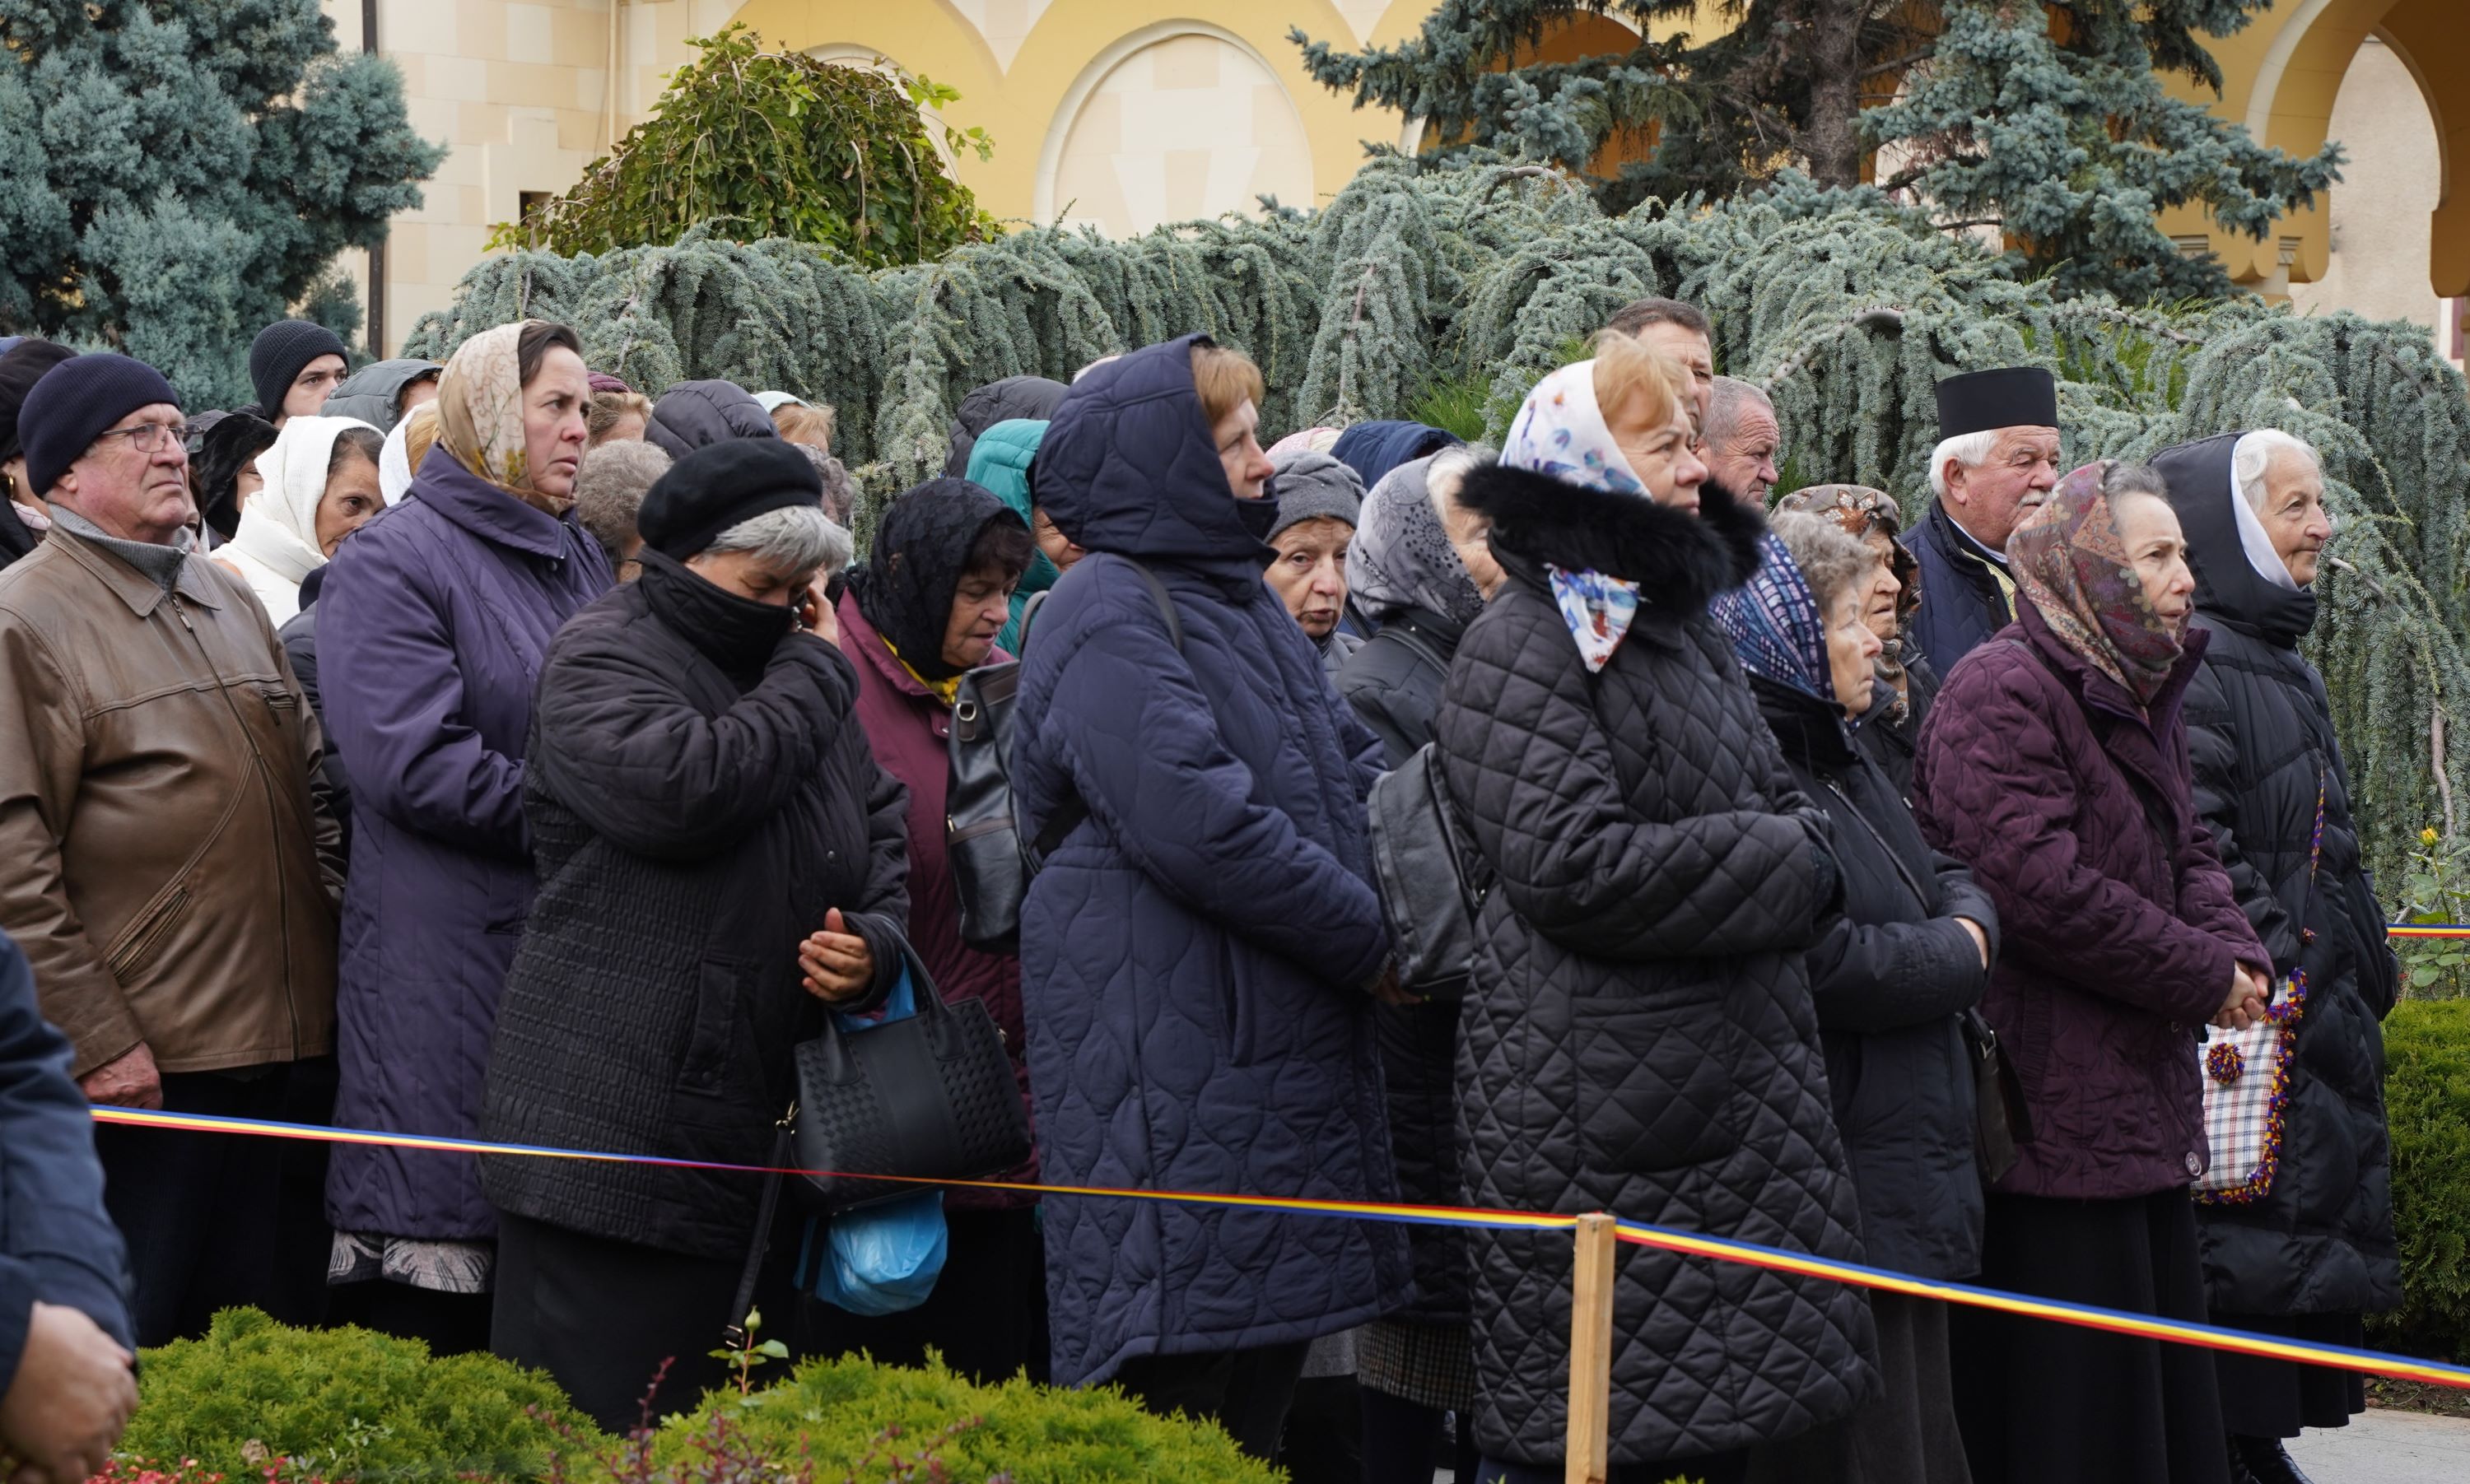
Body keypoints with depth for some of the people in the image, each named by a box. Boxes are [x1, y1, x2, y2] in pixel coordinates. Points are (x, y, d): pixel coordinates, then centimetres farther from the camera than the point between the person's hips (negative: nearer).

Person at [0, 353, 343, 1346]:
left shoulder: (229, 602, 17)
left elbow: (311, 777, 23)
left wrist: (337, 931, 12)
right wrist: (95, 1038, -17)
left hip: (263, 1037, 7)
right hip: (140, 1057, -7)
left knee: (247, 1323, 14)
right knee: (127, 1339, -1)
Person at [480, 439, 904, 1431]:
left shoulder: (799, 671, 18)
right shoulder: (603, 658, -6)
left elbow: (885, 838, 23)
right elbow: (685, 787, -24)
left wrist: (876, 943, 1)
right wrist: (815, 673, -10)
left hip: (759, 1144, 7)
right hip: (608, 1149, -7)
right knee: (593, 1433, -5)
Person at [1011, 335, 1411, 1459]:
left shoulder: (1241, 600, 19)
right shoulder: (1107, 620, -12)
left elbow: (1354, 768, 20)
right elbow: (1201, 826, -21)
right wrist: (1371, 942, -12)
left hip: (1281, 1051, 9)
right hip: (1171, 1060, -9)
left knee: (1257, 1386, 11)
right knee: (1170, 1382, -8)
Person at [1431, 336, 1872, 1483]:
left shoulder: (1681, 625, 19)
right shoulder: (1521, 644, -11)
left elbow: (1784, 808, 21)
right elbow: (1575, 866, -21)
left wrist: (1791, 860, -3)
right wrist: (1775, 867, -10)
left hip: (1733, 1078, 9)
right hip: (1593, 1107, -9)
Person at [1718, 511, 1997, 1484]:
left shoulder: (1840, 761, 17)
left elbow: (1943, 877, 24)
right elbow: (1823, 962, -24)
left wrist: (1968, 924, 0)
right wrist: (1955, 958, -7)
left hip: (1907, 1175, 11)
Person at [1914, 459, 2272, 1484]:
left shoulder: (2142, 696, 17)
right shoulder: (2003, 691, -15)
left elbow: (2187, 853, 20)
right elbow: (2043, 888, -22)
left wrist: (2238, 955, -3)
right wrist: (2206, 978, -13)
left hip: (2144, 1109, 10)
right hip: (2054, 1107, -10)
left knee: (2161, 1394, 13)